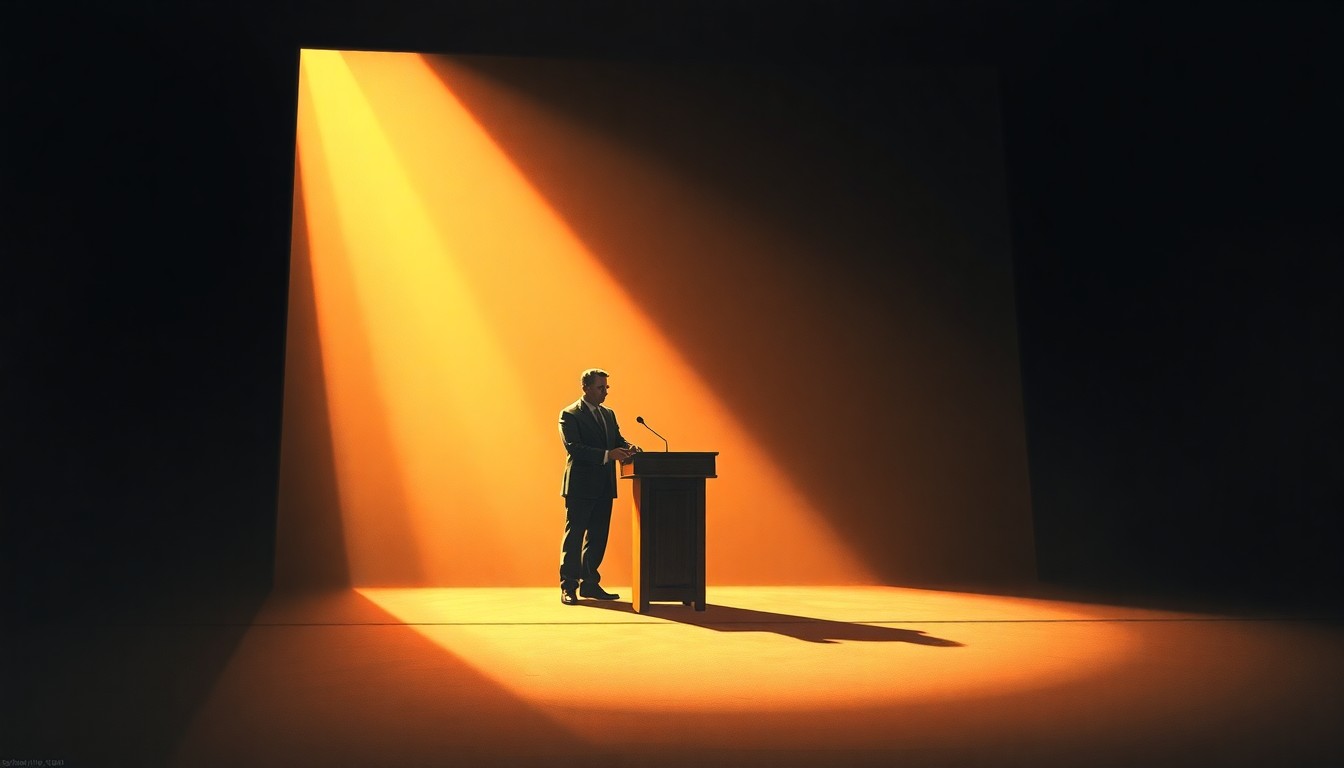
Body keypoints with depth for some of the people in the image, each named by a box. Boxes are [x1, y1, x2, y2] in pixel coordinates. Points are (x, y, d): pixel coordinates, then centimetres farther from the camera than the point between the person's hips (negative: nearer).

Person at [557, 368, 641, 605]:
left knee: (598, 537, 11)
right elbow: (573, 448, -18)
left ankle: (589, 584, 20)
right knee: (574, 536, -1)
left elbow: (617, 439, 13)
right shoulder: (569, 415, -7)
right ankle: (568, 587, 5)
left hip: (604, 487, 7)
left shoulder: (609, 414, 16)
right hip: (580, 486, -7)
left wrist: (629, 447, -11)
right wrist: (608, 455, -26)